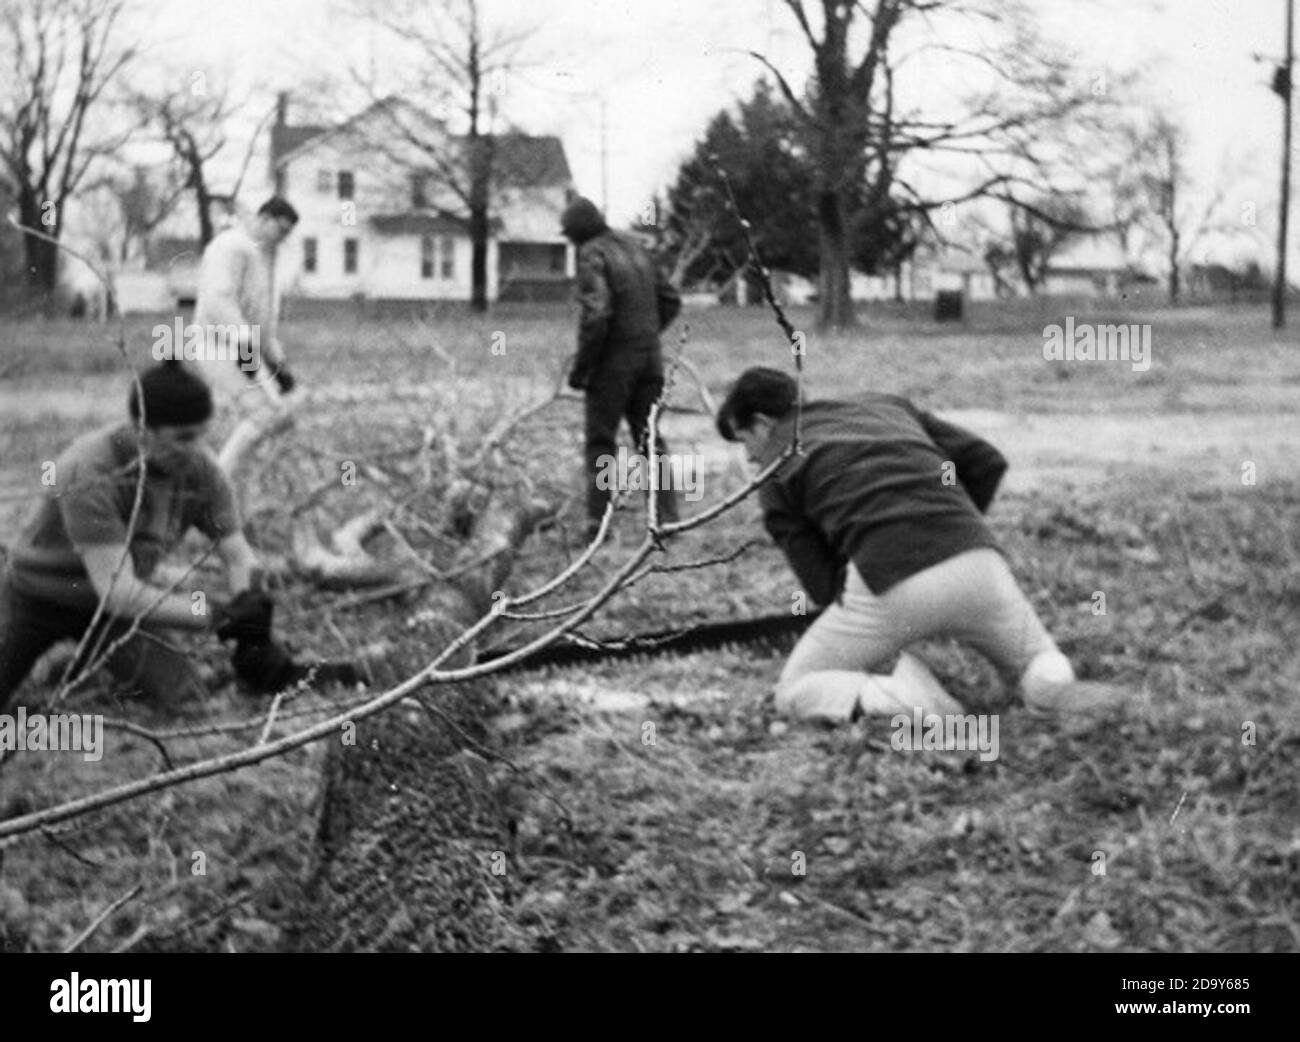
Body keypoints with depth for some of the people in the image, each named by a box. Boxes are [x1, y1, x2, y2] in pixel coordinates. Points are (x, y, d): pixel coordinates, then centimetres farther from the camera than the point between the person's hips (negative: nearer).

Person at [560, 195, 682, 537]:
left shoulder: (592, 255, -12)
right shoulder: (633, 247, 12)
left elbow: (596, 315, -22)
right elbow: (670, 300, 15)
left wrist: (580, 367, -14)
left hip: (613, 361, -7)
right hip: (649, 356, 7)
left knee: (600, 441, 3)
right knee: (650, 437, 12)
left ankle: (599, 519, 2)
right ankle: (667, 516, 8)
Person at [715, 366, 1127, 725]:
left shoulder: (777, 481, 14)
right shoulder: (886, 406, 27)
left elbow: (825, 586, 7)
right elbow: (987, 462, 19)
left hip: (888, 585, -4)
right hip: (975, 559, 4)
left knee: (794, 691, 16)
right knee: (1039, 666, 32)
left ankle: (915, 701, -12)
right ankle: (1056, 687, -6)